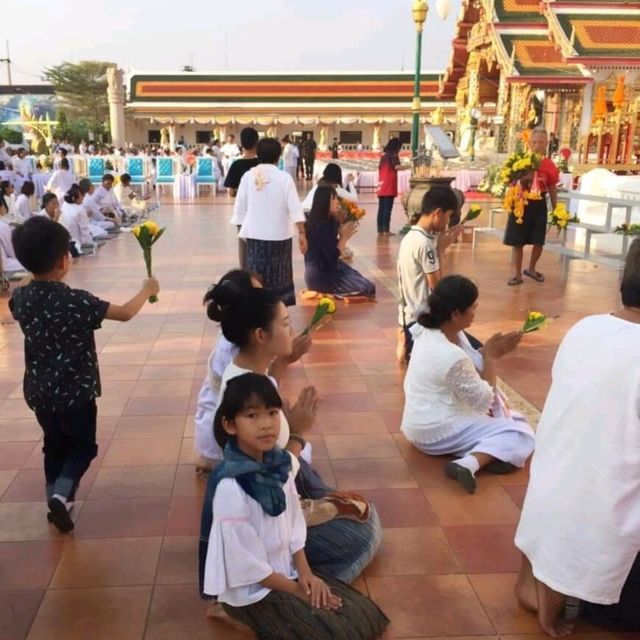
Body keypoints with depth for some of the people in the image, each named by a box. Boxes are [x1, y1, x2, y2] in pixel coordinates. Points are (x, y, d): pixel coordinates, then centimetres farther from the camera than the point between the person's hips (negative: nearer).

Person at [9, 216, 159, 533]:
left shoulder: (20, 297, -6)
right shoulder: (75, 301, -22)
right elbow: (125, 313, -15)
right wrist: (147, 290, 2)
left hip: (39, 390, 5)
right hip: (75, 390, -5)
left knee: (54, 445, 21)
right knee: (83, 445, 12)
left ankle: (55, 499, 28)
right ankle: (61, 494, -6)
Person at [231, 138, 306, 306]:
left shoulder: (248, 176, 0)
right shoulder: (284, 177, -6)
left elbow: (239, 207, 5)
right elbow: (295, 208, -11)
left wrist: (242, 229, 16)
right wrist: (302, 233, -10)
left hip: (254, 235, 2)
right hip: (279, 235, -2)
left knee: (256, 279, 9)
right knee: (279, 279, 8)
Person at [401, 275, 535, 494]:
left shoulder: (430, 331, -4)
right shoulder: (452, 357, -31)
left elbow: (470, 369, 8)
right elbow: (483, 400, -17)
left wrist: (491, 352, -7)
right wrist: (491, 356, -10)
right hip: (435, 432, -10)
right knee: (522, 433, -9)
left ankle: (487, 452, 8)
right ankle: (470, 463, -23)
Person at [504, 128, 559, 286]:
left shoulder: (549, 165, -1)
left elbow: (552, 189, 7)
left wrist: (555, 210, 6)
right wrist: (522, 179, -21)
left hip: (539, 204, 2)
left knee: (538, 241, 10)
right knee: (517, 241, 2)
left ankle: (531, 269, 32)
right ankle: (517, 274, 13)